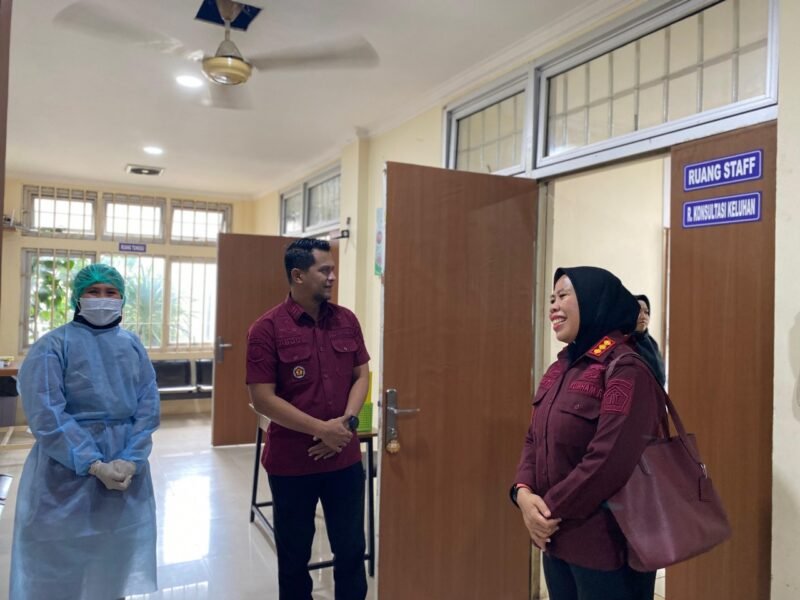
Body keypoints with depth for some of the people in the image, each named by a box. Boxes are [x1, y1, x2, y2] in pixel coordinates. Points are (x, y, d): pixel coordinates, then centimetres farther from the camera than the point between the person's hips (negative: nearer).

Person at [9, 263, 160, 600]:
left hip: (126, 472, 4)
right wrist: (94, 465, -21)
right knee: (60, 572, 7)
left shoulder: (133, 346, 6)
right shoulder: (53, 346, -7)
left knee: (114, 565, 16)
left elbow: (148, 407, 0)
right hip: (66, 474, -4)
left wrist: (130, 461, -14)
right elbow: (46, 415, -16)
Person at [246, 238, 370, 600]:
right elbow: (263, 398, -14)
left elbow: (361, 374, 6)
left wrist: (347, 421, -11)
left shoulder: (346, 320, 1)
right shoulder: (267, 328, -12)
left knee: (351, 548, 15)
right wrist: (321, 429, -18)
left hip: (345, 458, 3)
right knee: (294, 554, 15)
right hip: (291, 462, -3)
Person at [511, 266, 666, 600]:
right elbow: (534, 440, 9)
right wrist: (524, 492, -8)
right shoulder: (561, 369, 9)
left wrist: (551, 510, -16)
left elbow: (610, 460, -24)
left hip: (606, 546, -7)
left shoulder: (626, 369, -17)